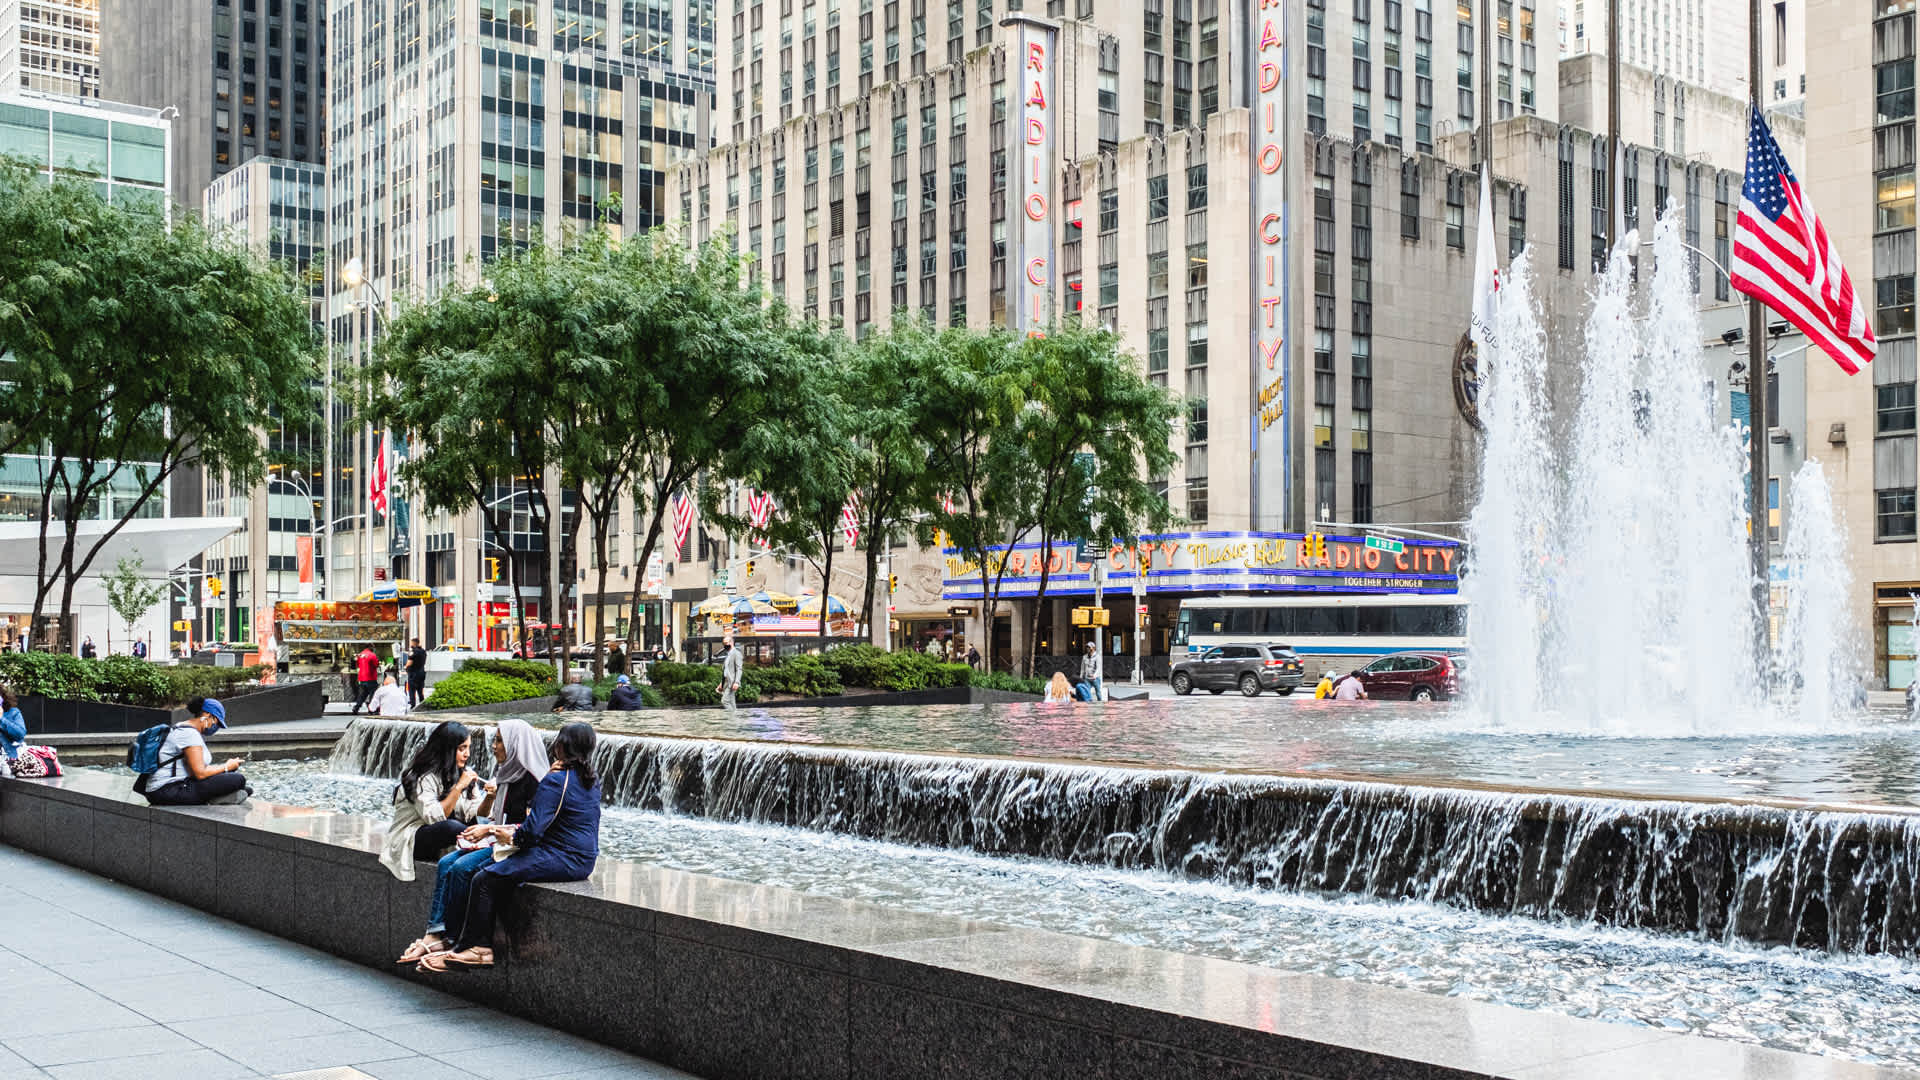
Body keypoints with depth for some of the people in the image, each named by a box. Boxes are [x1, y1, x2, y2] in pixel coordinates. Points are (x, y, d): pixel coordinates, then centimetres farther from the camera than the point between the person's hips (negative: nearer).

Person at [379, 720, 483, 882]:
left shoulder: (463, 773, 7)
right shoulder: (423, 777, -15)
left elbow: (474, 813, -3)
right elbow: (434, 817, -25)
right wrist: (458, 787, -27)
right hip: (410, 840, -7)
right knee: (452, 827, -35)